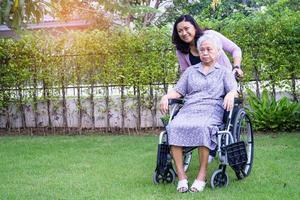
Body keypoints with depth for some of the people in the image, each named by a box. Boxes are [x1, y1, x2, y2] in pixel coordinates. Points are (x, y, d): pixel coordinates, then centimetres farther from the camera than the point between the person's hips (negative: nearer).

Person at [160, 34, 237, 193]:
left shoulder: (224, 72, 20)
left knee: (201, 127, -39)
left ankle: (202, 175, -30)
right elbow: (178, 91, 22)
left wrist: (230, 95, -19)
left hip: (212, 110, -2)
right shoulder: (190, 71, 28)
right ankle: (181, 176, -29)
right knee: (174, 127, -32)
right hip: (189, 109, 3)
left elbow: (234, 89, 5)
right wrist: (166, 96, 1)